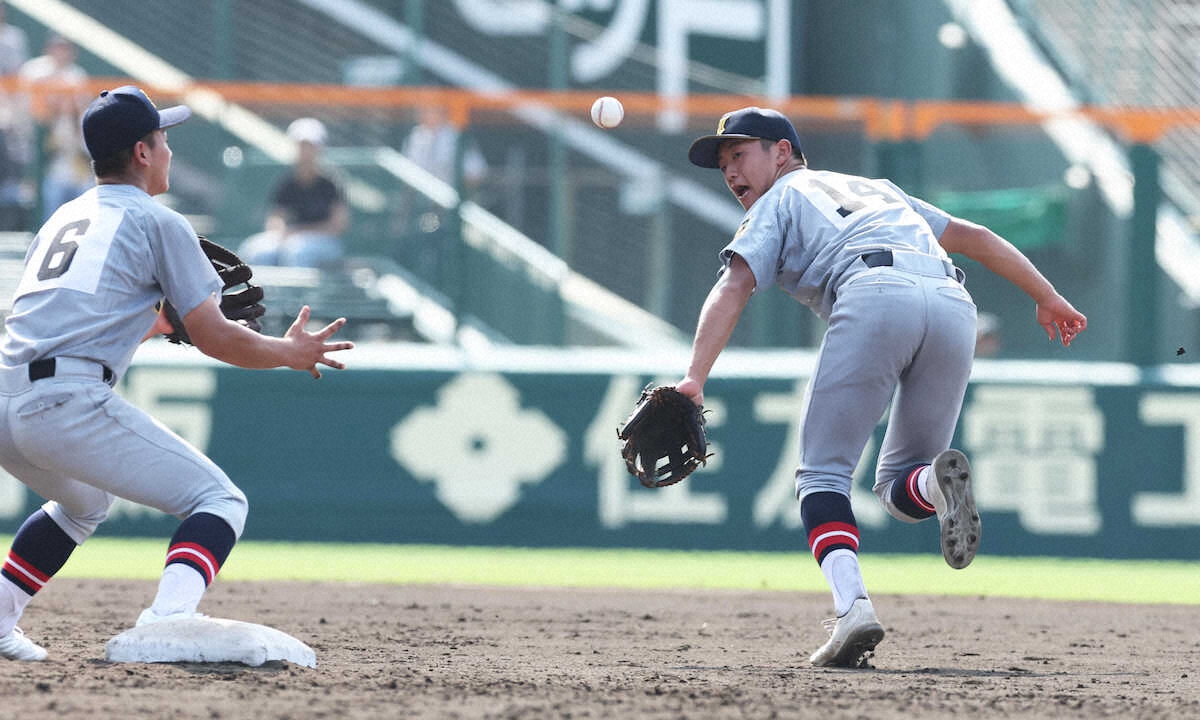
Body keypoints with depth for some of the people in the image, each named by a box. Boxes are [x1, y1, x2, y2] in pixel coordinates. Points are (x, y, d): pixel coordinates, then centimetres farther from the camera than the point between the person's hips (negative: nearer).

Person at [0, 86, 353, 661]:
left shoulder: (62, 219, 27)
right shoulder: (157, 223, 6)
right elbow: (213, 338, 2)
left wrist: (162, 322, 40)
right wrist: (290, 353, 18)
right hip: (70, 404, -8)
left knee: (84, 503, 37)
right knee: (220, 501, -1)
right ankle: (167, 619, -26)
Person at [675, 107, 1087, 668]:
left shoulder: (779, 201, 24)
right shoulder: (878, 190, 41)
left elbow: (733, 287, 7)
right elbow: (974, 237, 34)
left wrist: (694, 378, -5)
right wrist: (1047, 299, 34)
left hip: (876, 296, -5)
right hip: (954, 304, 5)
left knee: (823, 473, 3)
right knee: (899, 488, 16)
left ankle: (852, 605, -21)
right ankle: (937, 482, -21)